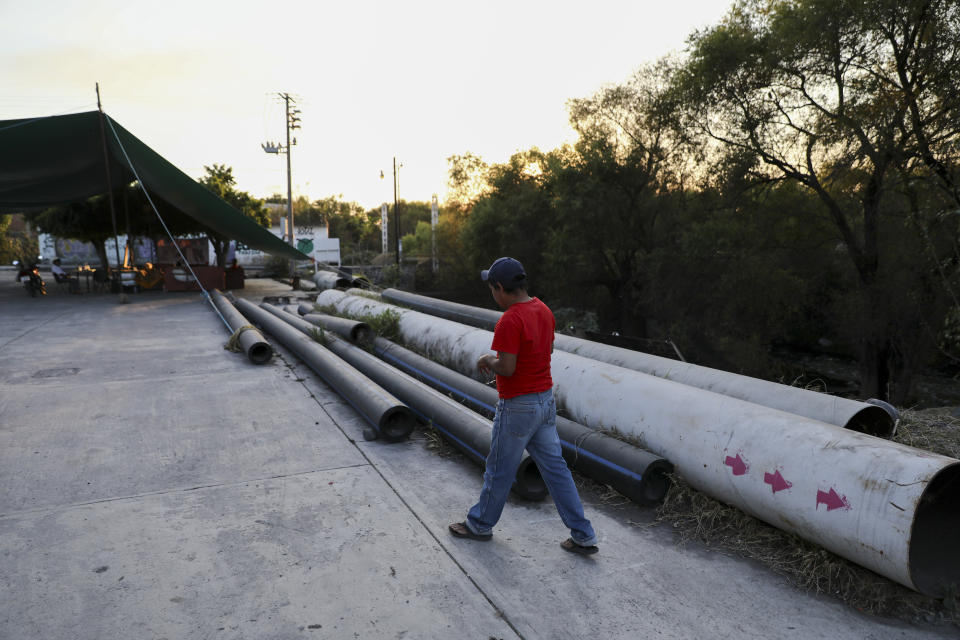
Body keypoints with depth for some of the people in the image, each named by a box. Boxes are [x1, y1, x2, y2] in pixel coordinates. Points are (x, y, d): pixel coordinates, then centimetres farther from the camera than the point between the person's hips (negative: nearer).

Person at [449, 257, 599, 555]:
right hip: (546, 399, 8)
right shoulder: (544, 310, 4)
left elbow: (507, 368, -25)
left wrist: (488, 360, -4)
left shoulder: (510, 320, -24)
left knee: (499, 470, 12)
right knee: (555, 467, 14)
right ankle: (583, 536, 19)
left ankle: (480, 524, 33)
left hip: (517, 407, -8)